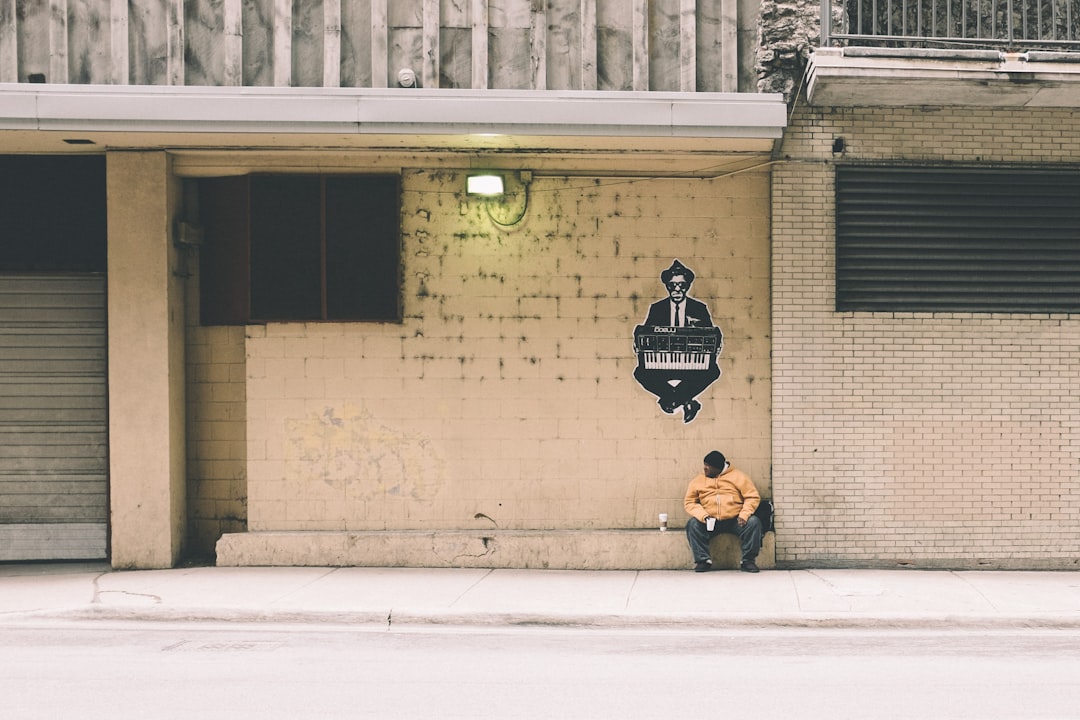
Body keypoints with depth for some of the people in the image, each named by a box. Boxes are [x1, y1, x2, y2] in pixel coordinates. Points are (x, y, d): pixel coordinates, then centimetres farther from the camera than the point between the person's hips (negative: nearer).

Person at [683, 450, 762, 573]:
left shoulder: (738, 476, 5)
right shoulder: (697, 481, 11)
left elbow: (752, 497, 1)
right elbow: (689, 502, 5)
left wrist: (744, 515, -16)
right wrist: (703, 516, -15)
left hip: (735, 521, -1)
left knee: (753, 522, -28)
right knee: (692, 524, -26)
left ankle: (748, 560, -18)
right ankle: (703, 560, -19)